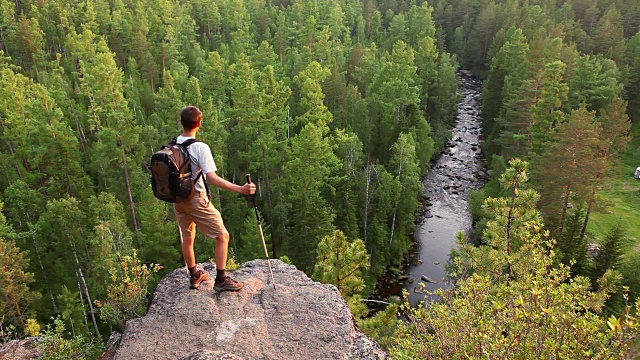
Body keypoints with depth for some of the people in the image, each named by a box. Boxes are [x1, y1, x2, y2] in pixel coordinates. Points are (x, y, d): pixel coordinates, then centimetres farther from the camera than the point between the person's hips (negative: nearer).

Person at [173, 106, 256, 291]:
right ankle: (221, 279, 9)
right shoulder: (200, 147, -20)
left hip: (178, 198, 7)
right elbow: (212, 178, -26)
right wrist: (240, 189, -29)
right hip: (196, 200, -7)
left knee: (187, 238, 20)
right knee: (223, 236, 5)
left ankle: (194, 276, 35)